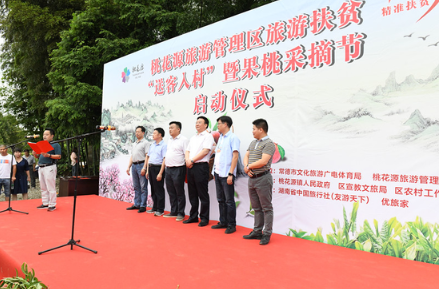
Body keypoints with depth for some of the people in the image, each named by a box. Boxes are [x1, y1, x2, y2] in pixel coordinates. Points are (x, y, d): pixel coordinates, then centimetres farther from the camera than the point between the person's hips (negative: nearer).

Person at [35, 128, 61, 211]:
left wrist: (48, 155, -23)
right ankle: (45, 203, 22)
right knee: (43, 188, 13)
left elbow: (59, 156, -12)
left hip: (49, 168, -8)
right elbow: (38, 156, 20)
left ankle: (52, 205, -2)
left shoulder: (56, 145, -3)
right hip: (41, 168, 8)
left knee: (51, 188, -7)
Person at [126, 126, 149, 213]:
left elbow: (147, 156, -12)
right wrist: (128, 167, 14)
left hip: (141, 164, -8)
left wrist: (144, 168, -20)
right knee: (136, 187, 12)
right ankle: (136, 204, 19)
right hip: (134, 165, 8)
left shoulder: (145, 143, -4)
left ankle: (143, 206, -1)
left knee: (143, 187, -4)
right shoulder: (134, 144, 20)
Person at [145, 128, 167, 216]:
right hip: (151, 168, 8)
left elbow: (164, 160, -15)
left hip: (158, 168, -8)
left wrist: (160, 173, -19)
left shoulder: (163, 145, -10)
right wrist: (147, 171, 15)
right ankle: (155, 207, 24)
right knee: (153, 189, 14)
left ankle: (160, 210, 6)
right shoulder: (152, 145, 15)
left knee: (159, 190, -2)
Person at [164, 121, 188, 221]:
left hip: (178, 169, -8)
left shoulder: (183, 140, -8)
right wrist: (166, 165, 17)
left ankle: (180, 213, 7)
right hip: (168, 169, 8)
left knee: (179, 193, -1)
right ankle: (173, 212, 22)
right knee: (171, 192, 12)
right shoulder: (169, 140, 17)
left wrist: (187, 167, -18)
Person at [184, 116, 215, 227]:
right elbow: (187, 151, 18)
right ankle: (193, 216, 22)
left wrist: (192, 160, -12)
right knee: (192, 194, 13)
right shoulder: (193, 138, 21)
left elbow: (205, 151, -14)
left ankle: (204, 218, 6)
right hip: (190, 167, 8)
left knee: (203, 194, -2)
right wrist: (187, 160, -3)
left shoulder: (208, 136, -3)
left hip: (201, 167, -8)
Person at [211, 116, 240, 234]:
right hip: (218, 173, 8)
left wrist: (230, 174, -19)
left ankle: (231, 225, 9)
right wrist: (214, 172, 14)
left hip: (226, 174, -8)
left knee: (229, 201, 0)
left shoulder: (233, 137, -8)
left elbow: (235, 156, -14)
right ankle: (223, 222, 25)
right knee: (221, 200, 14)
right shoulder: (220, 138, 16)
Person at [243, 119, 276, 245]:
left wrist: (248, 166, -8)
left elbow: (263, 161, -20)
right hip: (252, 178, 8)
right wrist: (247, 167, -8)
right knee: (256, 208, 15)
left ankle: (267, 234, 6)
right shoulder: (253, 143, 16)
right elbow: (246, 156, 12)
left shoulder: (269, 143, -11)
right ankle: (257, 232, 24)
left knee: (266, 208, 0)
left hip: (263, 179, -8)